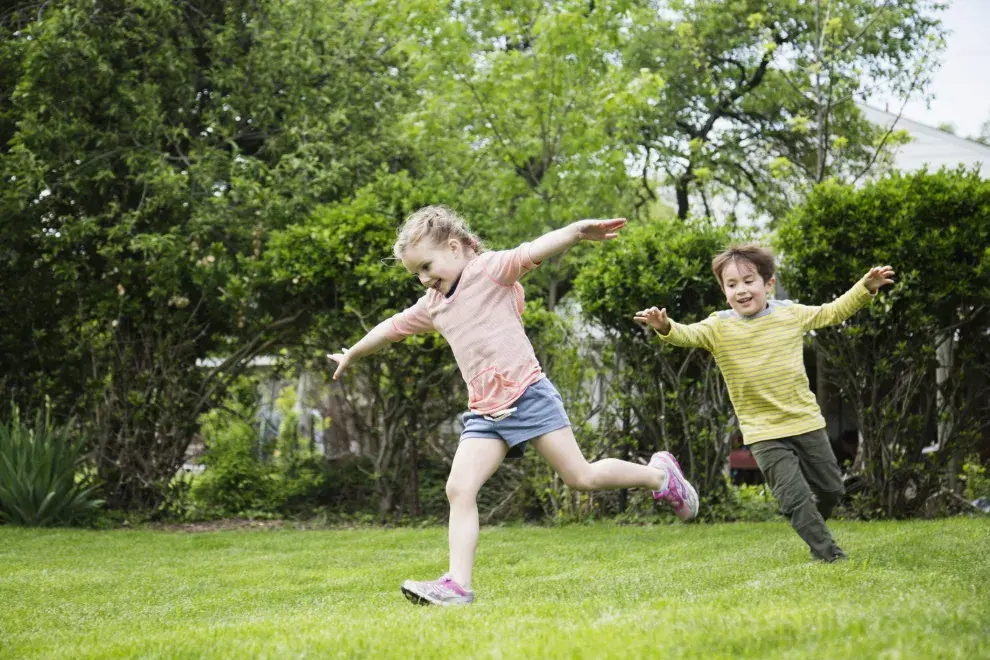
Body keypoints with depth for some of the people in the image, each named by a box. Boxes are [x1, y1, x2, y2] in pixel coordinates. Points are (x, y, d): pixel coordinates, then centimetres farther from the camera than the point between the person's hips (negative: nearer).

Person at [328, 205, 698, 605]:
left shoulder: (488, 269, -4)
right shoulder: (431, 307, 17)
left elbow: (532, 252, -22)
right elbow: (390, 329, 33)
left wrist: (576, 231, -40)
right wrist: (351, 355, 47)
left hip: (527, 394, -6)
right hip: (485, 412, 6)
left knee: (582, 477, -5)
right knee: (459, 489, -11)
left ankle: (660, 474, 19)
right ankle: (457, 584, -15)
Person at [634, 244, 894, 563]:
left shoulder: (791, 314, 1)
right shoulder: (719, 327, -7)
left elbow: (833, 312, 14)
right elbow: (688, 335, -24)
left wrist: (866, 287, 5)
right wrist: (665, 327, -46)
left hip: (806, 422, 3)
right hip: (764, 433, -3)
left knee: (831, 489, 16)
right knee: (795, 498, -11)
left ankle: (812, 528, 45)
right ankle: (828, 554, 4)